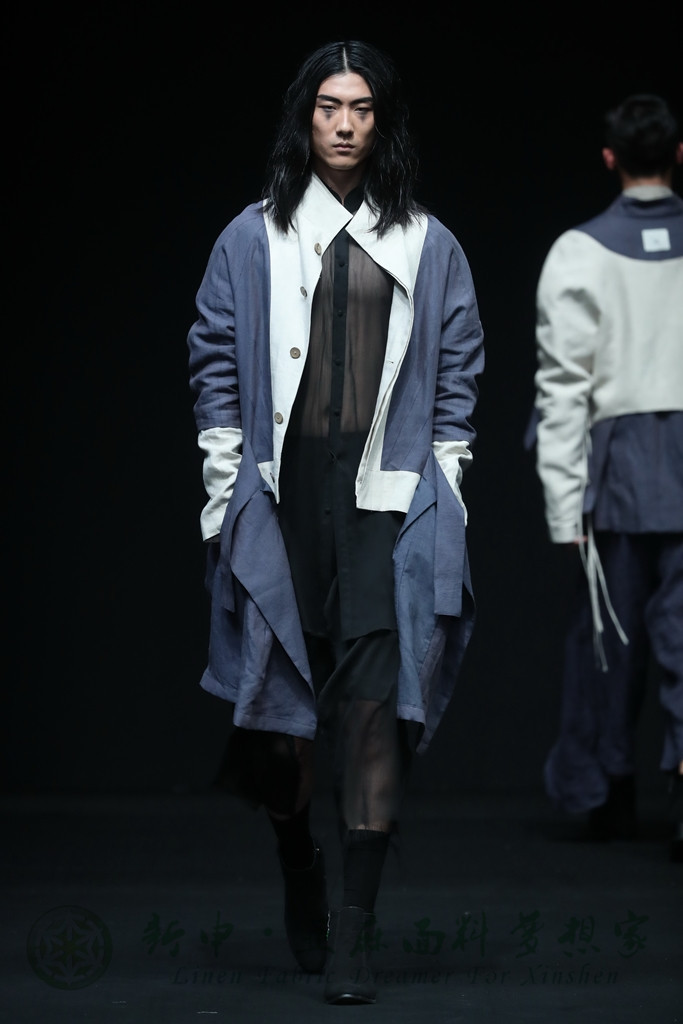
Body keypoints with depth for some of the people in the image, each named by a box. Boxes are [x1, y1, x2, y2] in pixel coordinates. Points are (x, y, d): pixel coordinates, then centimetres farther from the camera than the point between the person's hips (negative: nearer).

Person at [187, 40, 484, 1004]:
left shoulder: (427, 245, 10)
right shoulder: (253, 237, 9)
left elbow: (456, 374, 11)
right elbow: (218, 364, 9)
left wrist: (444, 491, 5)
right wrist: (224, 492, 3)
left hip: (387, 493, -1)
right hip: (281, 489, 1)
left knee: (373, 693, -10)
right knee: (285, 685, 4)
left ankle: (354, 928, -9)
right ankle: (298, 873, 28)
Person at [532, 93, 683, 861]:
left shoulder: (580, 253, -3)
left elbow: (563, 385, -5)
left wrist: (564, 500, -3)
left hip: (621, 459, 0)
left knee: (610, 631, 11)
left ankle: (610, 794, 23)